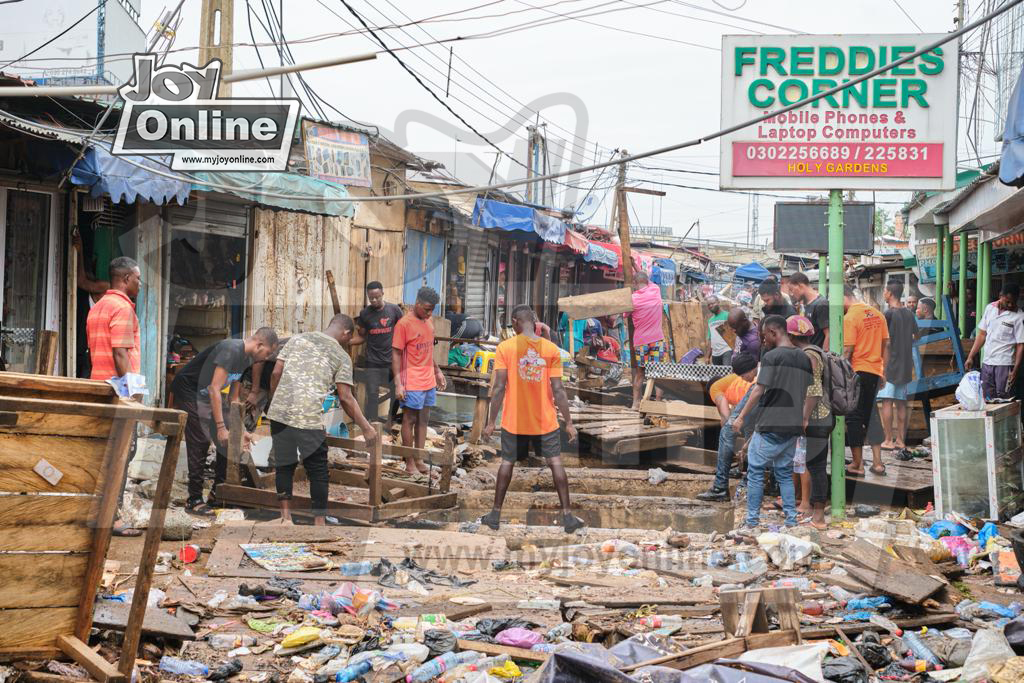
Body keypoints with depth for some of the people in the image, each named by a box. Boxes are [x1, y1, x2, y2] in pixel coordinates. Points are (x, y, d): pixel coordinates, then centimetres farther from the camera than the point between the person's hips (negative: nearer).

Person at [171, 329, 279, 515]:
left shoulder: (246, 358, 3)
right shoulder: (231, 351, -27)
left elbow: (233, 397, 11)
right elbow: (214, 389, -31)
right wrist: (221, 427, -30)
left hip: (205, 395, 9)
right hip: (188, 391, -9)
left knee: (229, 441, 4)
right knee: (200, 445, -13)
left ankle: (218, 491, 14)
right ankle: (193, 499, -7)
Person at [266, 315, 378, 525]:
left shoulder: (297, 339, 14)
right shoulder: (341, 356, 5)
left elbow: (276, 373, 9)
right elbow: (345, 398, -1)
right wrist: (366, 427, 5)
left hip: (280, 412, 3)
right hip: (309, 419, -3)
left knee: (284, 464, 15)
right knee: (318, 470, 9)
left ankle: (285, 516, 17)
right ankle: (319, 521, 13)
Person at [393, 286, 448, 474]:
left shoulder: (428, 322, 10)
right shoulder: (404, 324, -13)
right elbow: (396, 355, -13)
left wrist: (437, 371, 19)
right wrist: (398, 384, -17)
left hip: (429, 381, 7)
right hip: (412, 383, -7)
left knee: (423, 420, 10)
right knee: (409, 420, 0)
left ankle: (419, 460, 16)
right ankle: (409, 463, 7)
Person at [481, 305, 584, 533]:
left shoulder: (505, 347, -9)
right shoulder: (551, 349, -5)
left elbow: (499, 387, -11)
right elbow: (557, 390, -6)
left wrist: (491, 422, -4)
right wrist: (569, 422, 1)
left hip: (514, 421, 0)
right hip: (546, 421, 0)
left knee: (507, 463, 14)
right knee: (555, 463, 7)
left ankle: (496, 515, 19)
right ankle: (568, 516, 4)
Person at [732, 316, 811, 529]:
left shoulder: (771, 357, -11)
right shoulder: (804, 358, 9)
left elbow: (759, 391, -14)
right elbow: (805, 395, 14)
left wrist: (741, 417, -7)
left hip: (770, 426, -6)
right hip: (793, 426, 6)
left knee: (755, 471, 3)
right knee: (785, 473, 14)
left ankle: (752, 521, 3)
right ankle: (791, 519, 10)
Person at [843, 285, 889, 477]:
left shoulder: (850, 317, -12)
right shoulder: (877, 314, 9)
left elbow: (847, 350, -16)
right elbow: (885, 346, 12)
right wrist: (884, 372, 17)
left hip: (857, 372, -7)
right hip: (875, 371, 7)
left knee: (854, 418, 1)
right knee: (870, 416, 15)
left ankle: (857, 464, 3)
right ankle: (877, 462, 13)